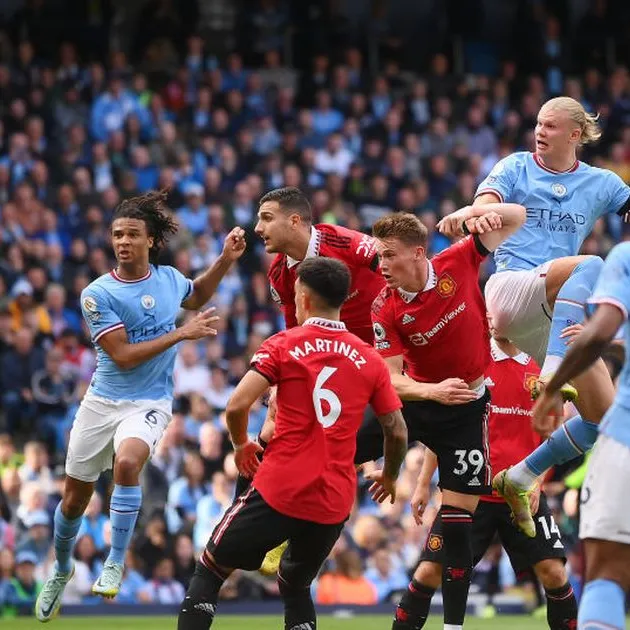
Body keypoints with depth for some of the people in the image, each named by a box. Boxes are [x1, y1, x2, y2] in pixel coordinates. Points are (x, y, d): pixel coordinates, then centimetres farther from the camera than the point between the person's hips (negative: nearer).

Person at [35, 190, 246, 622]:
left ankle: (116, 563, -18)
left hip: (150, 403, 0)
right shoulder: (98, 295, -13)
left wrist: (226, 260, 12)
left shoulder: (169, 278, 0)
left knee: (127, 462, -32)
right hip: (102, 402, 0)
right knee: (74, 500, 9)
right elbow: (123, 356, -17)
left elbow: (196, 296, 26)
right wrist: (182, 333, -19)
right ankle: (62, 570, 38)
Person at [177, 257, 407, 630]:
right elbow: (397, 431, 6)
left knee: (210, 572, 11)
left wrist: (242, 444, 8)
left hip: (279, 491, -4)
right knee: (295, 586, 25)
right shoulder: (370, 361, 6)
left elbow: (237, 405, -13)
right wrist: (390, 476, 25)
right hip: (335, 502, 4)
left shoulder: (283, 345, -3)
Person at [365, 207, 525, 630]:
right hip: (413, 398, 1)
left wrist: (487, 216, -31)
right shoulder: (386, 309, -16)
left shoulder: (458, 263, -15)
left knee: (459, 513, -3)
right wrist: (432, 391, -38)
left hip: (466, 407, -1)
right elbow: (391, 379, -18)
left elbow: (516, 218, -7)